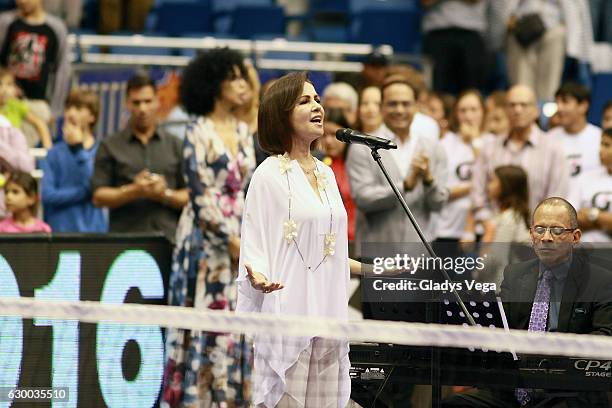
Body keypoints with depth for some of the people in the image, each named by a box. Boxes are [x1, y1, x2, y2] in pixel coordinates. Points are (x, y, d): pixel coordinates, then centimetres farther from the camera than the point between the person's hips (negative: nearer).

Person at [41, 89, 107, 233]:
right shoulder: (55, 153, 6)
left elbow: (94, 186, -11)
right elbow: (48, 195, -3)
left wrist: (79, 148, -8)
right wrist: (83, 192, -9)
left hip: (92, 229, -1)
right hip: (59, 229, 1)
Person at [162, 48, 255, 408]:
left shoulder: (243, 132, 13)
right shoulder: (199, 133, -7)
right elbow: (201, 196, -11)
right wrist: (232, 241, -14)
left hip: (241, 240, 6)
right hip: (208, 241, -6)